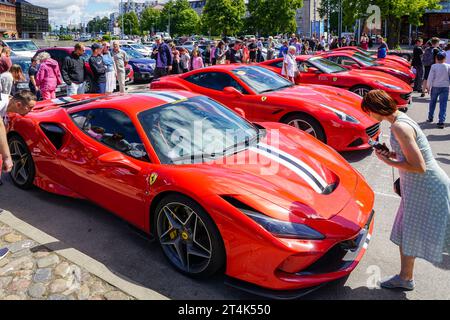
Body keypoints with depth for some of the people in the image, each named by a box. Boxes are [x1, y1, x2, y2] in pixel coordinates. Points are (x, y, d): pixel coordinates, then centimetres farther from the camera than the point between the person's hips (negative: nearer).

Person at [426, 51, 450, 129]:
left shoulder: (434, 66, -9)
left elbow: (430, 78, -8)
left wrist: (428, 87, 2)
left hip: (435, 86, 0)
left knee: (432, 102, 19)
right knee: (443, 105, -1)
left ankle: (430, 117, 31)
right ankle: (441, 122, -7)